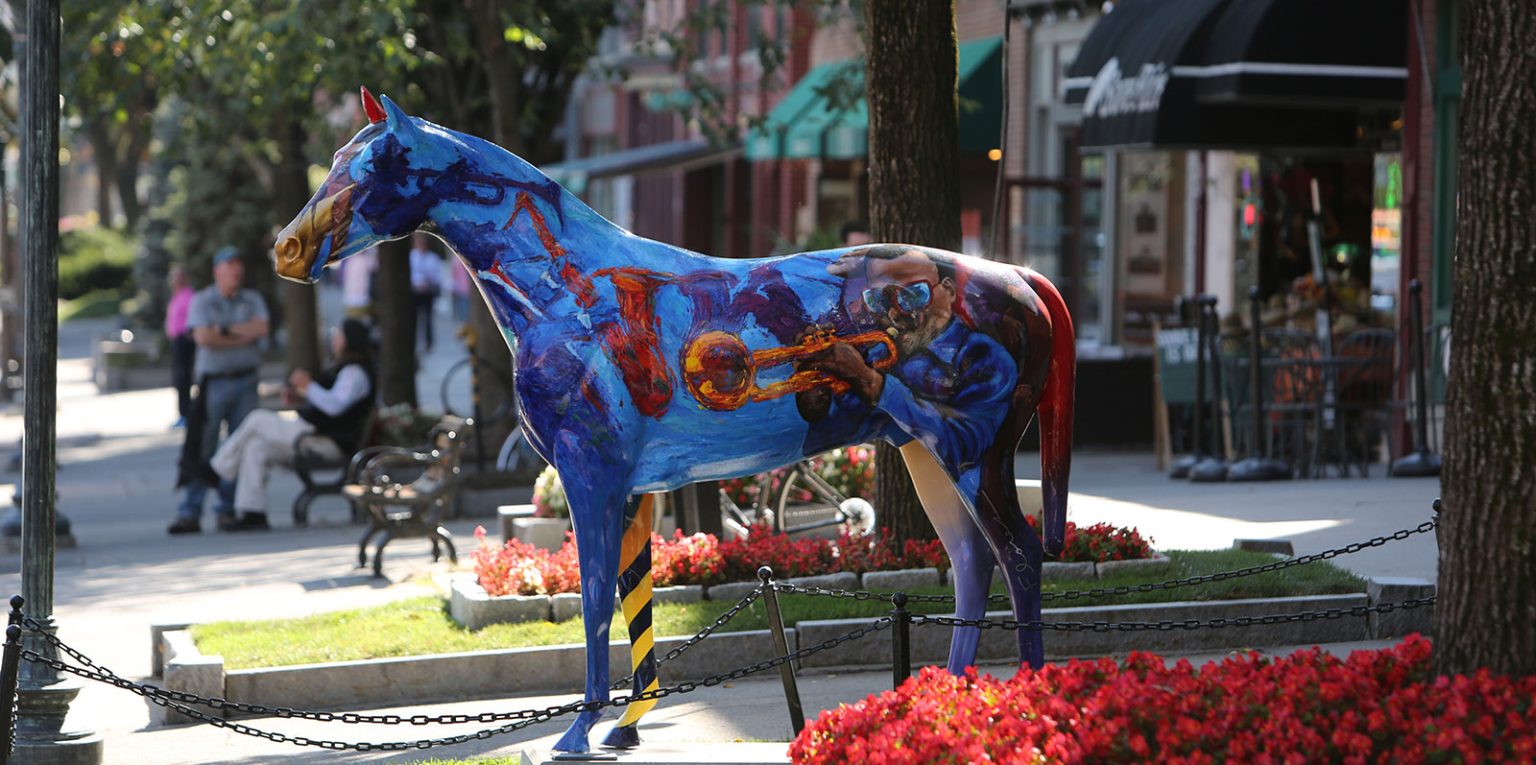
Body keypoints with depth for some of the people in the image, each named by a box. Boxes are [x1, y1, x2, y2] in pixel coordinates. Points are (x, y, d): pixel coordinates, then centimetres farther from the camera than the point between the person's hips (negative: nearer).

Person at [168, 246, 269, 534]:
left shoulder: (253, 300, 12)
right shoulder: (202, 300, 3)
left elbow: (261, 329, -6)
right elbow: (203, 337, -11)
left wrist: (224, 330, -8)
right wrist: (241, 337, -7)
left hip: (245, 381, 3)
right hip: (214, 383, -3)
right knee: (202, 449, -6)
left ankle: (229, 510, 7)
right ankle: (190, 513, -4)